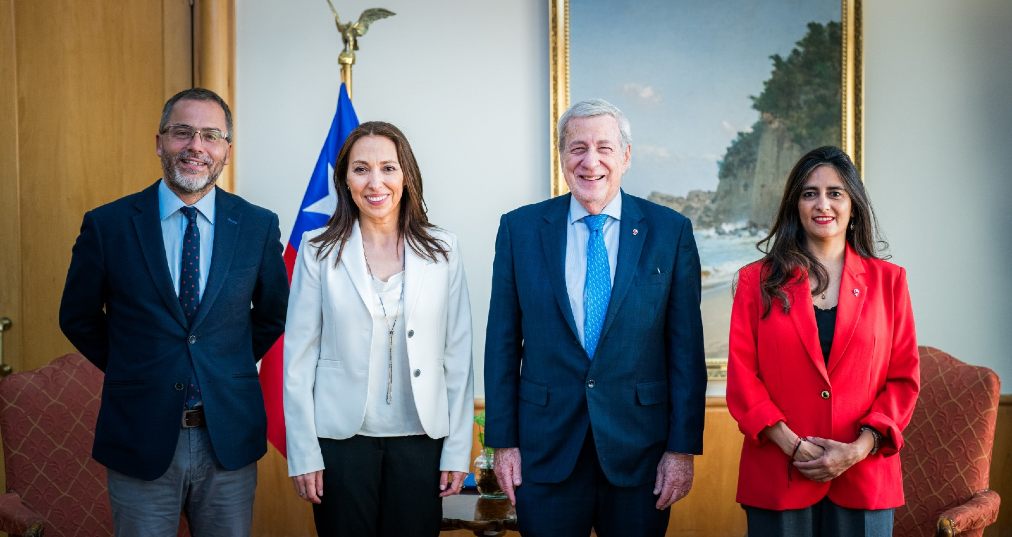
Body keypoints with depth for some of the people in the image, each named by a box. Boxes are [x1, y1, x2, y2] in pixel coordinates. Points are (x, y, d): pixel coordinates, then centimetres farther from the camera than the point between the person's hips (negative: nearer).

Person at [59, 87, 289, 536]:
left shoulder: (259, 226, -2)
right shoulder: (107, 225, -5)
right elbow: (77, 318, 8)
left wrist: (233, 368, 7)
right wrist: (131, 370, 6)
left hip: (230, 437, 1)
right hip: (140, 440, -1)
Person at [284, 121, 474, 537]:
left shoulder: (442, 250, 0)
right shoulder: (319, 250, -3)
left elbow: (458, 355, 2)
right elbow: (299, 357, -2)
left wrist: (457, 449, 0)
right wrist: (303, 453, -4)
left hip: (420, 439, 1)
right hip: (341, 438, -1)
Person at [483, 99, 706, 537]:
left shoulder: (670, 231, -1)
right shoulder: (519, 229, 1)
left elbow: (686, 347, -2)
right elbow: (502, 343, 2)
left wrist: (684, 447, -4)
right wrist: (502, 440, 0)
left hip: (639, 450, 0)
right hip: (546, 450, 1)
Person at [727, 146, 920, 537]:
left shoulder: (888, 280, 7)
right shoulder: (757, 280, 4)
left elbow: (904, 378, 4)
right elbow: (741, 374, -1)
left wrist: (860, 447, -9)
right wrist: (791, 443, -12)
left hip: (864, 477, 1)